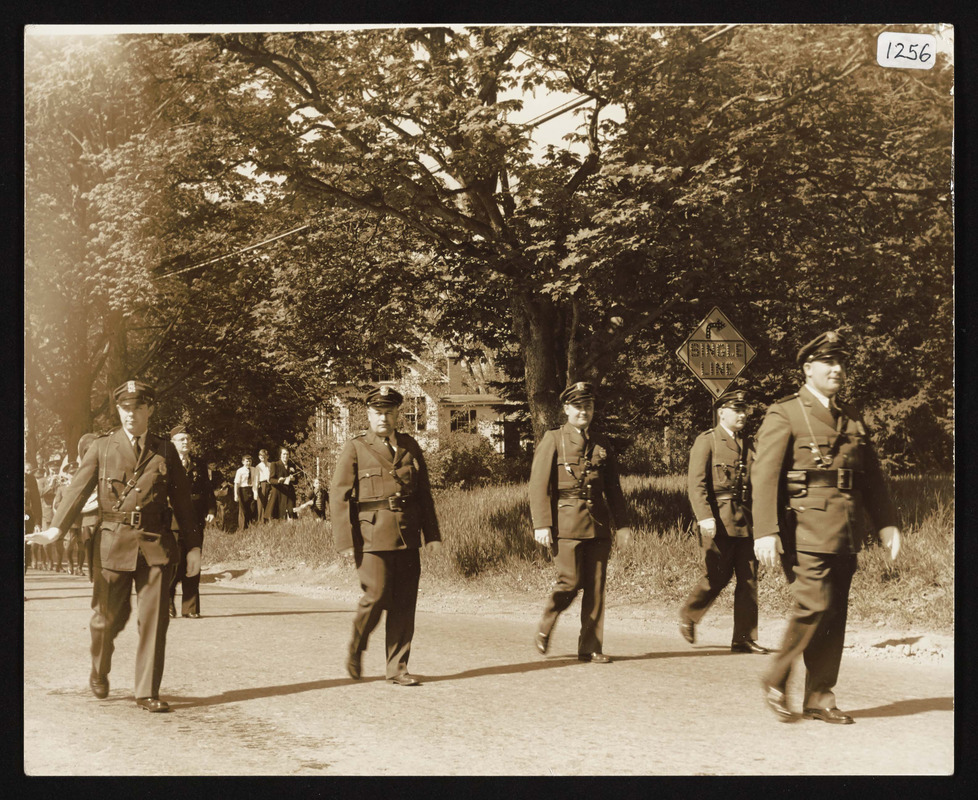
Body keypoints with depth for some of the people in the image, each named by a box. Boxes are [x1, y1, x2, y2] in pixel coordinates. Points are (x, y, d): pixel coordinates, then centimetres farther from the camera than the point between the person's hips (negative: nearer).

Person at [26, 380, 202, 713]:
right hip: (114, 543, -1)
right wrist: (56, 528, -15)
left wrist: (193, 546, 6)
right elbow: (79, 489, -1)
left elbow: (182, 500, 10)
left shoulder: (165, 451, 9)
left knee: (154, 620, -2)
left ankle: (148, 693, 5)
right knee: (109, 616, 7)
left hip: (155, 544, 1)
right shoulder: (102, 448, 7)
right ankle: (99, 672, 35)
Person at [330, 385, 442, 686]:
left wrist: (432, 534, 10)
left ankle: (397, 668, 11)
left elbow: (424, 493, 17)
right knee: (376, 596, -11)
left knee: (404, 604, 2)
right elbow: (339, 497, -2)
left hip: (407, 537, 4)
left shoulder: (410, 447, 13)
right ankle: (356, 649, 16)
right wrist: (345, 542, -10)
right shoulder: (355, 449, 1)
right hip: (372, 537, -4)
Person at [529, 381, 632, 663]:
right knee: (570, 582, -9)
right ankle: (545, 627, 17)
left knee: (596, 586, 2)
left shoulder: (602, 444, 15)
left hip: (598, 523, 4)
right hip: (566, 522, -4)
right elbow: (539, 484, -4)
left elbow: (613, 487, 18)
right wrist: (541, 524, -11)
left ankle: (590, 647, 9)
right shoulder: (553, 440, 1)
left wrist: (621, 523, 11)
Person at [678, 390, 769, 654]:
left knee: (749, 578, 1)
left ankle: (744, 639, 6)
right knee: (717, 576, -3)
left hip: (746, 520, 6)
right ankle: (688, 616, 23)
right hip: (718, 520, -6)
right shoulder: (706, 441, -1)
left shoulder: (747, 444, 17)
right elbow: (696, 483, -9)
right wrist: (705, 517, -18)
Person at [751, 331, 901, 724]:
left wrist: (886, 522, 11)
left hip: (846, 536, 6)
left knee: (835, 615, 6)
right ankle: (775, 680, 4)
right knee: (814, 606, -14)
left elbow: (871, 476, 21)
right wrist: (765, 531, -17)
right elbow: (764, 475, -9)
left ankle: (819, 698, 13)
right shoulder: (784, 415, -2)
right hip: (807, 529, -6)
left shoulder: (853, 419, 18)